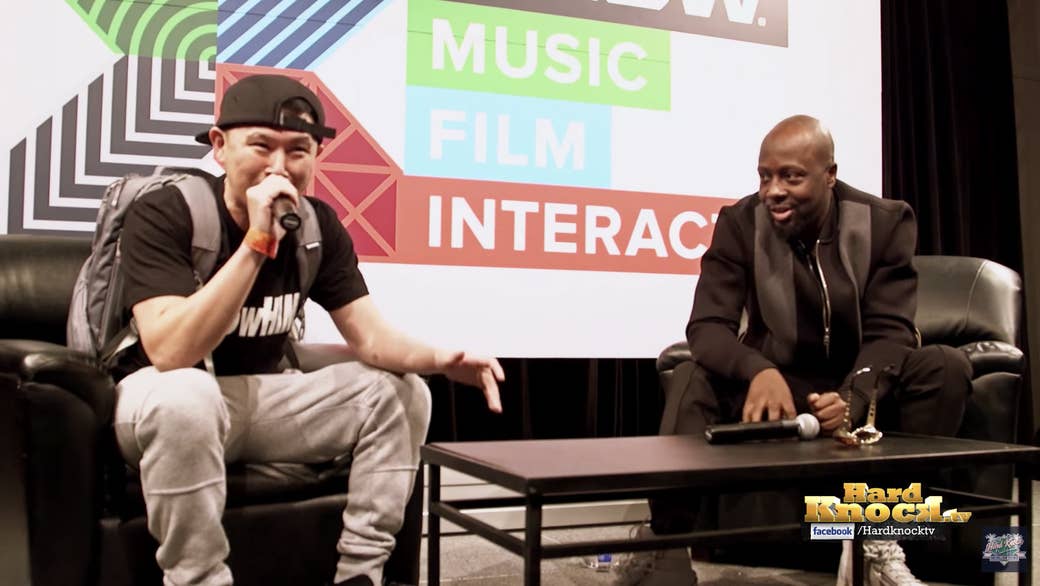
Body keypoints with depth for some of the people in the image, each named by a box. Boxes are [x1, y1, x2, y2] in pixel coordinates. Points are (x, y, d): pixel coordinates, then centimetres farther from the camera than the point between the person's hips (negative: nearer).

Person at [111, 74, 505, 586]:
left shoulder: (318, 225, -5)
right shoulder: (162, 214, -21)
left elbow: (369, 338, -9)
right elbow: (170, 353, -34)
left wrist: (441, 360, -30)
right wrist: (257, 241, -38)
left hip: (261, 396, 5)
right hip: (161, 401, -5)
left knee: (401, 390, -8)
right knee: (186, 396, -39)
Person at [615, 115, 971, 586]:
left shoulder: (887, 222, -8)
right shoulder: (739, 223, -9)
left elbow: (890, 332, -15)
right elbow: (707, 327, -17)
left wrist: (852, 401, -37)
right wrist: (760, 371, -41)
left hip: (862, 393, 1)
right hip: (778, 385, -1)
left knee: (946, 366, -25)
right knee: (692, 378, -27)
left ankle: (879, 541, -21)